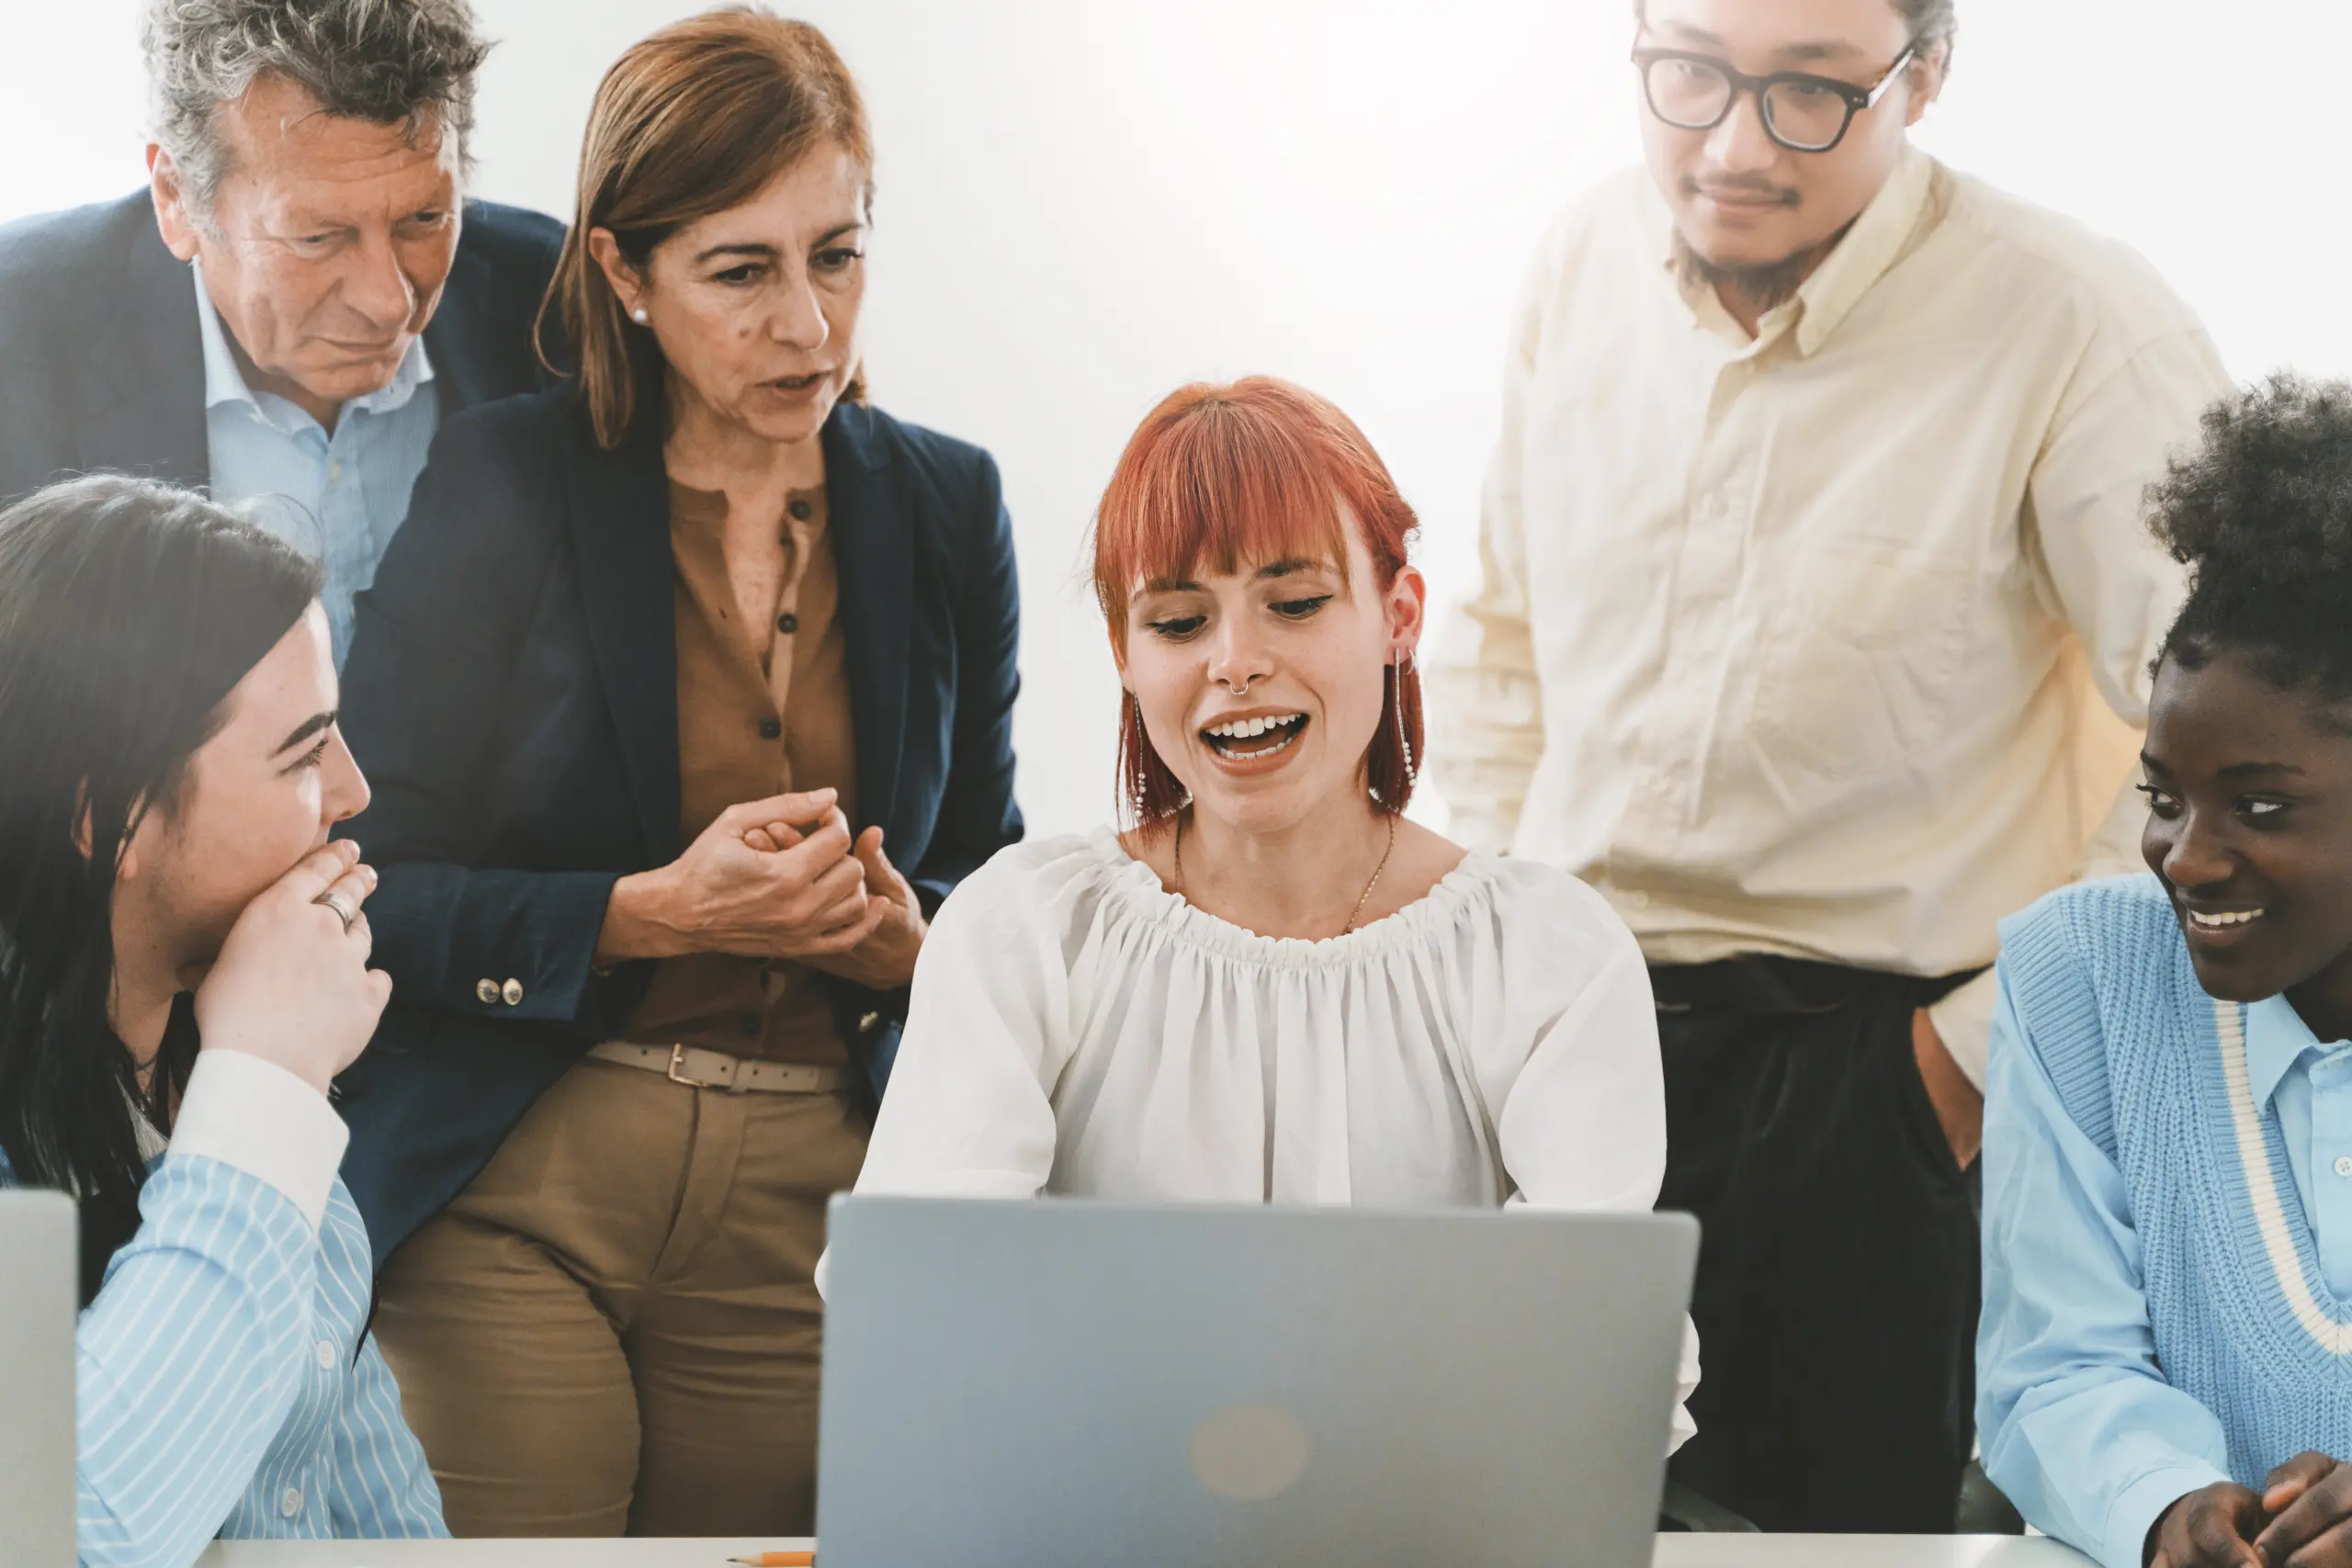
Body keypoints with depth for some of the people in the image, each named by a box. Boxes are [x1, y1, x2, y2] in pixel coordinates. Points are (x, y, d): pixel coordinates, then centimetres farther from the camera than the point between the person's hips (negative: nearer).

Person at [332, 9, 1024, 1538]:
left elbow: (991, 878, 15)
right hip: (510, 1197, -3)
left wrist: (904, 935, -8)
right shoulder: (496, 485, -4)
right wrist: (654, 914, -18)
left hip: (811, 1208, 3)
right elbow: (374, 888, -5)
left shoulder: (945, 506, 8)